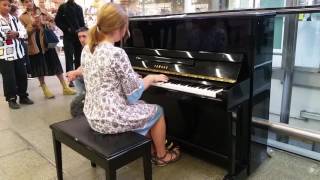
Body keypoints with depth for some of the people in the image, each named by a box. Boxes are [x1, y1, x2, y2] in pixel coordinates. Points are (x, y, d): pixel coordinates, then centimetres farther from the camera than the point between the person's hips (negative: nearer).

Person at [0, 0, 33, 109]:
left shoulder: (15, 19, 11)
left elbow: (24, 32, 6)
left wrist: (17, 34, -9)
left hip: (18, 52, 5)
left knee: (22, 75, 10)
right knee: (9, 78, 0)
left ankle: (23, 96, 25)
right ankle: (11, 99, 14)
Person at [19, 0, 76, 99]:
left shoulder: (42, 12, 8)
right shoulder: (22, 17, 1)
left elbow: (52, 23, 8)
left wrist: (45, 22, -12)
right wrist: (33, 24, -20)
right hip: (34, 45, -1)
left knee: (56, 65, 3)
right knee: (39, 68, 5)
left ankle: (65, 87, 10)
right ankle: (45, 89, 18)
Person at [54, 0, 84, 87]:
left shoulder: (78, 8, 12)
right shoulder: (63, 7, 3)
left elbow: (82, 22, 11)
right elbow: (57, 20, 0)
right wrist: (66, 29, -9)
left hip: (79, 36, 3)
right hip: (68, 36, -3)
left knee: (78, 58, 7)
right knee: (69, 58, -3)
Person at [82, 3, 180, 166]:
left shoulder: (87, 49, 2)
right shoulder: (117, 53, -22)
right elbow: (134, 93, -15)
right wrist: (151, 78, 3)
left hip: (93, 115, 8)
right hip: (112, 118, -8)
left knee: (142, 105, 28)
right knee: (157, 111, 16)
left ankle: (151, 149, 40)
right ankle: (161, 155, 33)